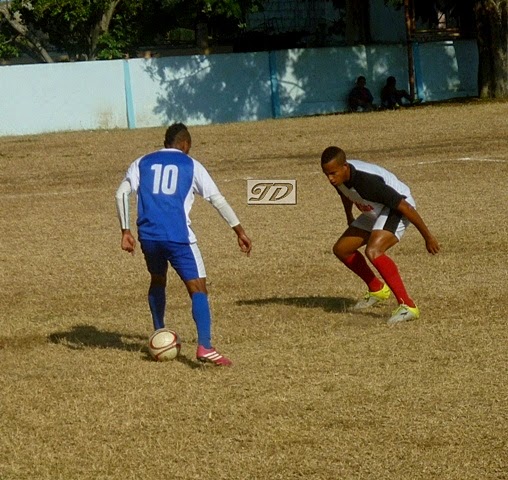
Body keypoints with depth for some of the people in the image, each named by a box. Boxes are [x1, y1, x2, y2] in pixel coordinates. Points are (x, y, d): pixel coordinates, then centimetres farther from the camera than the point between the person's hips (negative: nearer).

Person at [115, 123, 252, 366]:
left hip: (148, 234, 4)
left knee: (157, 281, 29)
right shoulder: (190, 165, 10)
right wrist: (239, 231, 10)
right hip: (178, 236, -4)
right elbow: (217, 200, 6)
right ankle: (204, 347, -24)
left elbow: (121, 193, 4)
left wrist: (125, 231, 7)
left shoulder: (142, 163, 16)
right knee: (198, 288, -5)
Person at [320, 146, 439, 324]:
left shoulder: (367, 182, -37)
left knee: (373, 251, -32)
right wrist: (349, 216, 33)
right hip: (375, 214, 9)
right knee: (341, 249, 11)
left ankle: (407, 306, -30)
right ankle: (377, 290, 34)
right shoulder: (338, 175, -12)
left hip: (397, 209, -9)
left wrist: (427, 236, -22)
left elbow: (404, 206, -30)